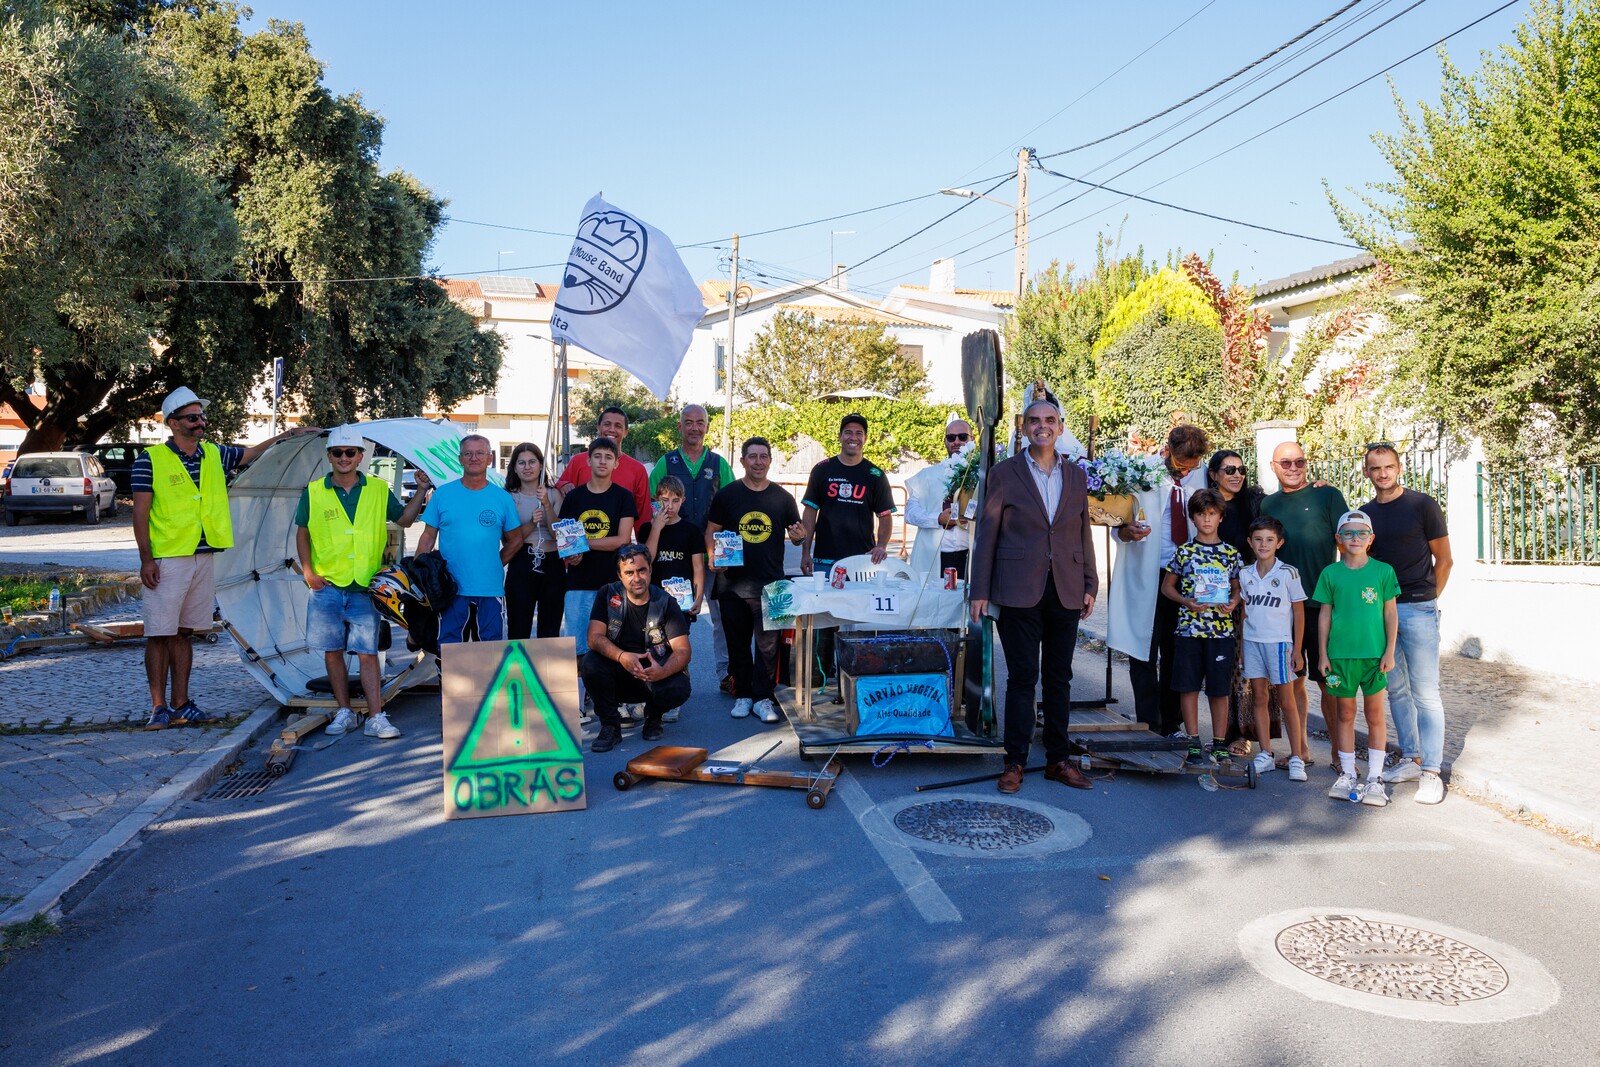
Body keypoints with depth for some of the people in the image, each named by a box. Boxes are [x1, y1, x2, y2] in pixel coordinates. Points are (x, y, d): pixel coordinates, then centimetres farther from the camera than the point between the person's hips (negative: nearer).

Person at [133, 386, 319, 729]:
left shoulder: (215, 455, 10)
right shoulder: (150, 460, -5)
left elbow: (253, 453, 26)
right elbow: (140, 513, -6)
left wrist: (288, 434, 18)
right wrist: (146, 559, -11)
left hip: (204, 558, 5)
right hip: (166, 560, -5)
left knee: (183, 633, 12)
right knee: (159, 634, 0)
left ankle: (181, 705, 17)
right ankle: (159, 707, 7)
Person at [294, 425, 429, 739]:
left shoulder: (378, 490, 7)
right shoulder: (313, 492, 5)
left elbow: (404, 519, 16)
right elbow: (302, 533, 11)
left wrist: (422, 490, 4)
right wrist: (308, 571, 2)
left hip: (365, 587, -1)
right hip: (327, 586, 1)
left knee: (367, 653, -3)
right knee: (332, 651, 7)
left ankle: (375, 718, -2)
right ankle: (344, 712, 19)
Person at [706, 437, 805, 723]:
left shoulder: (782, 497, 7)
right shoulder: (726, 495, 3)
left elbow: (795, 533, 14)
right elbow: (711, 531, 6)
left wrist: (799, 536, -10)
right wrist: (713, 557, -12)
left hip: (771, 583, 0)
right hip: (733, 582, 0)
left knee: (768, 643, 0)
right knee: (737, 642, 8)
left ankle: (763, 698, 10)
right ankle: (743, 695, 21)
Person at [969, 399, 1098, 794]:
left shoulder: (1076, 476, 11)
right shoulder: (1004, 473, 0)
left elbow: (1083, 534, 14)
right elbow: (987, 534, 0)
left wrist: (1090, 585, 9)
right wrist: (980, 590, -4)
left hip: (1065, 592, 4)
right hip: (1020, 591, -3)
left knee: (1059, 677, 10)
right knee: (1022, 677, 0)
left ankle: (1057, 759, 21)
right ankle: (1015, 762, 11)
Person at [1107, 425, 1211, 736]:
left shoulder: (1200, 478, 6)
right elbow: (1120, 527, -6)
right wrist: (1127, 531, -29)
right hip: (1146, 578, -3)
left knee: (1176, 653, 10)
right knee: (1144, 652, -1)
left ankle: (1171, 724, 20)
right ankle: (1149, 725, 6)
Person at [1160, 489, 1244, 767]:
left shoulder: (1231, 553, 6)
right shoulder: (1184, 551, 3)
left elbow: (1237, 587, 14)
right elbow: (1167, 586, 7)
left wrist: (1233, 602, -8)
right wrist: (1186, 601, -10)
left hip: (1221, 629, 1)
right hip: (1189, 627, -1)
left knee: (1220, 689, 5)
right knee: (1189, 687, 2)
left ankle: (1219, 743, 16)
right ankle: (1193, 742, 13)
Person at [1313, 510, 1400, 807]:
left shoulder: (1383, 571, 1)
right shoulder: (1330, 573, 2)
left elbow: (1391, 613, 3)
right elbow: (1324, 615, 6)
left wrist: (1390, 652, -1)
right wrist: (1323, 653, 3)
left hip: (1374, 653, -1)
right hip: (1340, 653, 1)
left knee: (1375, 715, 5)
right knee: (1345, 714, 8)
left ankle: (1375, 778, 13)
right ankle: (1347, 774, 18)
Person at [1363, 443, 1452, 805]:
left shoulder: (1422, 505, -4)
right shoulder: (1365, 513, 11)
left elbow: (1444, 560, -1)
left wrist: (1426, 600, 0)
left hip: (1417, 609, -5)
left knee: (1425, 693, -4)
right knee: (1396, 690, 12)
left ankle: (1431, 773, 0)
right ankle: (1411, 760, 23)